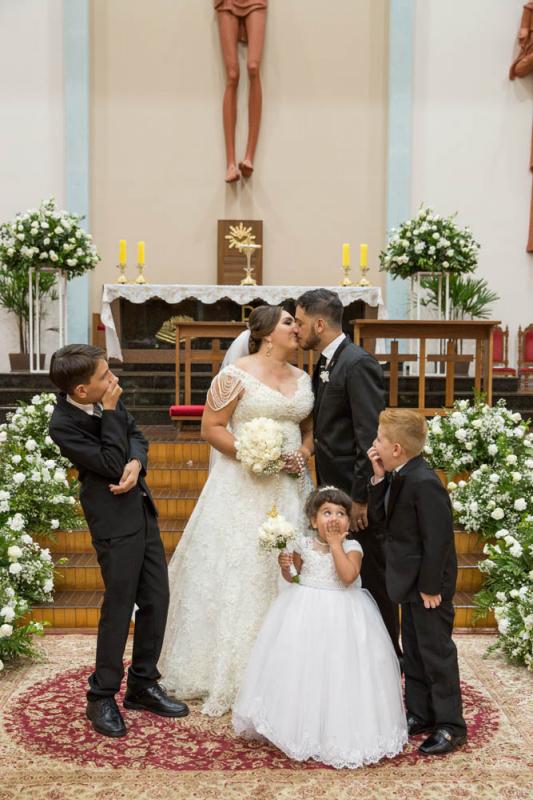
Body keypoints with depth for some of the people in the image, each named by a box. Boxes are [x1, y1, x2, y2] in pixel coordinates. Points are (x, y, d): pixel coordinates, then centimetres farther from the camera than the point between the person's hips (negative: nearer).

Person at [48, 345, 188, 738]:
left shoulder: (107, 397, -1)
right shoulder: (64, 424, -19)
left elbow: (136, 434, 10)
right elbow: (112, 464, -21)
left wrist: (136, 462, -11)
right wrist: (110, 412, -21)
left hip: (142, 508, 8)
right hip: (114, 518, -7)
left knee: (156, 599, 11)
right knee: (119, 606, -1)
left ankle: (143, 684, 26)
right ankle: (102, 696, 16)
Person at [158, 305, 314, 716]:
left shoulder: (303, 379, 12)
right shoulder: (235, 375, -7)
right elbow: (211, 427, -7)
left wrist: (304, 453, -2)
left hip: (289, 488, 6)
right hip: (244, 487, -6)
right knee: (236, 573, -2)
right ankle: (228, 676, 12)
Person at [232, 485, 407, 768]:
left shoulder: (352, 547, -7)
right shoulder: (304, 544, 1)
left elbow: (348, 576, -25)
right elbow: (293, 577, 14)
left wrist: (335, 543, -20)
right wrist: (285, 566, -8)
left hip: (341, 615, -2)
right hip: (306, 612, 3)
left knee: (339, 668, -1)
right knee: (301, 666, 7)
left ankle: (340, 729, 16)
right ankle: (300, 723, 26)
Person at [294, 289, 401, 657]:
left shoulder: (358, 364, -17)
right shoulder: (325, 364, 12)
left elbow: (371, 437, -21)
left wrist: (361, 497, -20)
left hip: (358, 493, -9)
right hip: (336, 490, 9)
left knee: (371, 579, 4)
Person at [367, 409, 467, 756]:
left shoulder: (424, 483, -25)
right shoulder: (400, 477, 5)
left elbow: (437, 539, -25)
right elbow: (382, 515, 6)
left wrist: (430, 586, -21)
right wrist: (379, 478, -4)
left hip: (429, 584, -10)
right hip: (413, 583, 10)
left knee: (437, 652, 2)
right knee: (413, 651, 18)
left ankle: (451, 726, 15)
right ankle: (420, 715, 31)